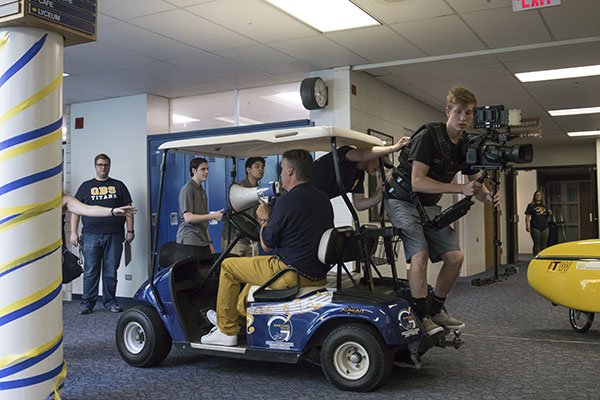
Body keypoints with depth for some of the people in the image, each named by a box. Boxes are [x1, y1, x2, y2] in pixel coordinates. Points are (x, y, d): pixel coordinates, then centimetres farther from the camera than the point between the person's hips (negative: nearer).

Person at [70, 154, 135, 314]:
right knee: (90, 272, 0)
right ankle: (87, 303, 10)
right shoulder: (86, 186, 13)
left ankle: (110, 301, 14)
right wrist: (73, 232, 1)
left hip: (114, 236, 0)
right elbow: (75, 210, 10)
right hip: (91, 236, 0)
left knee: (111, 272, 4)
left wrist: (130, 230, 2)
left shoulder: (119, 186, 14)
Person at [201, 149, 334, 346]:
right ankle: (241, 309, 44)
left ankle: (226, 330, 16)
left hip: (292, 274, -9)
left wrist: (264, 218, 5)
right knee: (258, 264, 32)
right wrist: (271, 218, 20)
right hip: (318, 274, 9)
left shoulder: (287, 201, -18)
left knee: (228, 265, 8)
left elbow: (266, 244, -11)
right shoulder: (323, 199, 7)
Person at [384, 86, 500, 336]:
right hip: (403, 200, -7)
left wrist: (488, 197, -16)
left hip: (429, 206, 7)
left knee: (455, 257, -1)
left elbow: (476, 184, 8)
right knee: (420, 254, -25)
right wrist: (461, 189, -32)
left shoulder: (467, 146, 2)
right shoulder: (428, 136, -20)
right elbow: (418, 182, -27)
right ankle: (420, 316, -12)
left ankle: (436, 310, 16)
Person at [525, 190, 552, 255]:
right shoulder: (531, 205, 3)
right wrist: (527, 226, -13)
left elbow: (547, 215, 25)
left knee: (544, 244, 7)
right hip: (535, 228, -4)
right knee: (536, 244, -3)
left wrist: (549, 213, 2)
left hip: (545, 227, 4)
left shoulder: (544, 205, 16)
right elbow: (527, 216, -2)